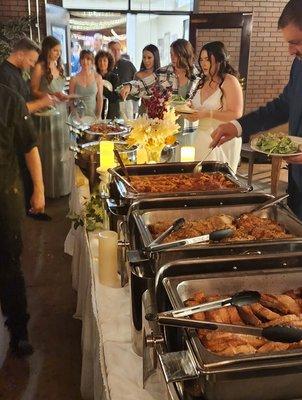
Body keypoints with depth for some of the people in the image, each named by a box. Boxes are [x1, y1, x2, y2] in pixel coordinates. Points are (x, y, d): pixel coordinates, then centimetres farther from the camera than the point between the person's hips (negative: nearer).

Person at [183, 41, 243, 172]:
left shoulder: (229, 81, -11)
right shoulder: (203, 82, 12)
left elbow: (236, 114, -18)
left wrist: (208, 113, -23)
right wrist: (191, 114, 1)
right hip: (202, 137, 7)